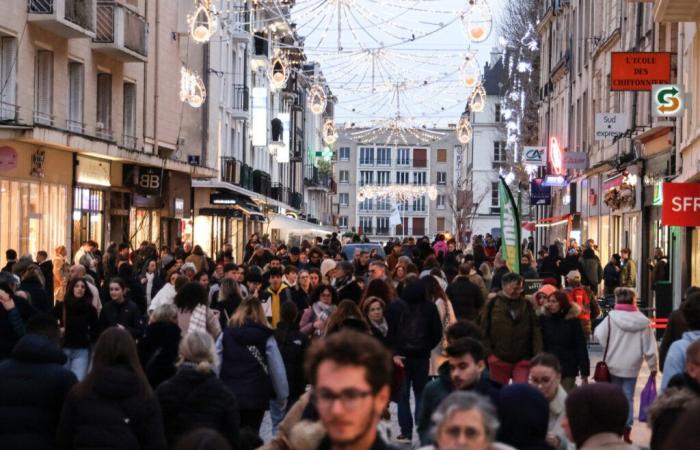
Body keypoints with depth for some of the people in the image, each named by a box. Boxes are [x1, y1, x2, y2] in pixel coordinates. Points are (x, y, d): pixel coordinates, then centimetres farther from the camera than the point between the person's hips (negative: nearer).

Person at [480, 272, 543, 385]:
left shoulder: (527, 305, 3)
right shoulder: (492, 304, -1)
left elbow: (536, 332, 2)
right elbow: (484, 330, 0)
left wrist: (538, 356, -6)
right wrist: (488, 353, -6)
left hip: (522, 359, 0)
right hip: (499, 359, 0)